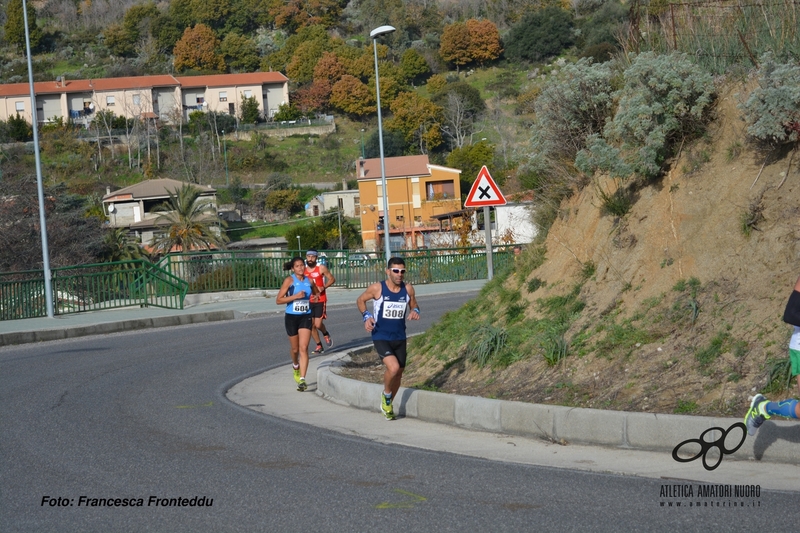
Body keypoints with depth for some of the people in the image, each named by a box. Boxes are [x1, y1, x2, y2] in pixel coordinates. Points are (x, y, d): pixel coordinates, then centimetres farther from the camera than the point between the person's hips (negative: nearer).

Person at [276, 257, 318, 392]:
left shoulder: (309, 281, 4)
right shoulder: (289, 280, -7)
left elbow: (316, 294, 27)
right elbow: (278, 300, -12)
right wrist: (295, 296, -20)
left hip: (306, 317, 1)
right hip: (292, 317, -1)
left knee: (304, 348, -12)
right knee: (295, 348, 13)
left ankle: (302, 380, -15)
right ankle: (295, 366, 47)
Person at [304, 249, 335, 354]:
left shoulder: (321, 268, -6)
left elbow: (332, 279, -2)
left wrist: (323, 287, -17)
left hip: (320, 300, -4)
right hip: (308, 301, 4)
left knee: (318, 324, -11)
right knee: (311, 325, 4)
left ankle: (326, 334, 22)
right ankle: (319, 346, 18)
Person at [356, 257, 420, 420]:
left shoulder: (408, 289, -2)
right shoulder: (377, 288, -11)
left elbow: (414, 305, 15)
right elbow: (360, 300, 4)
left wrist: (415, 311, -8)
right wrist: (366, 316, -11)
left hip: (400, 338, 5)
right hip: (381, 338, -5)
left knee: (398, 374, 12)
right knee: (393, 367, -25)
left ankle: (388, 405, 36)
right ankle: (386, 395, 4)